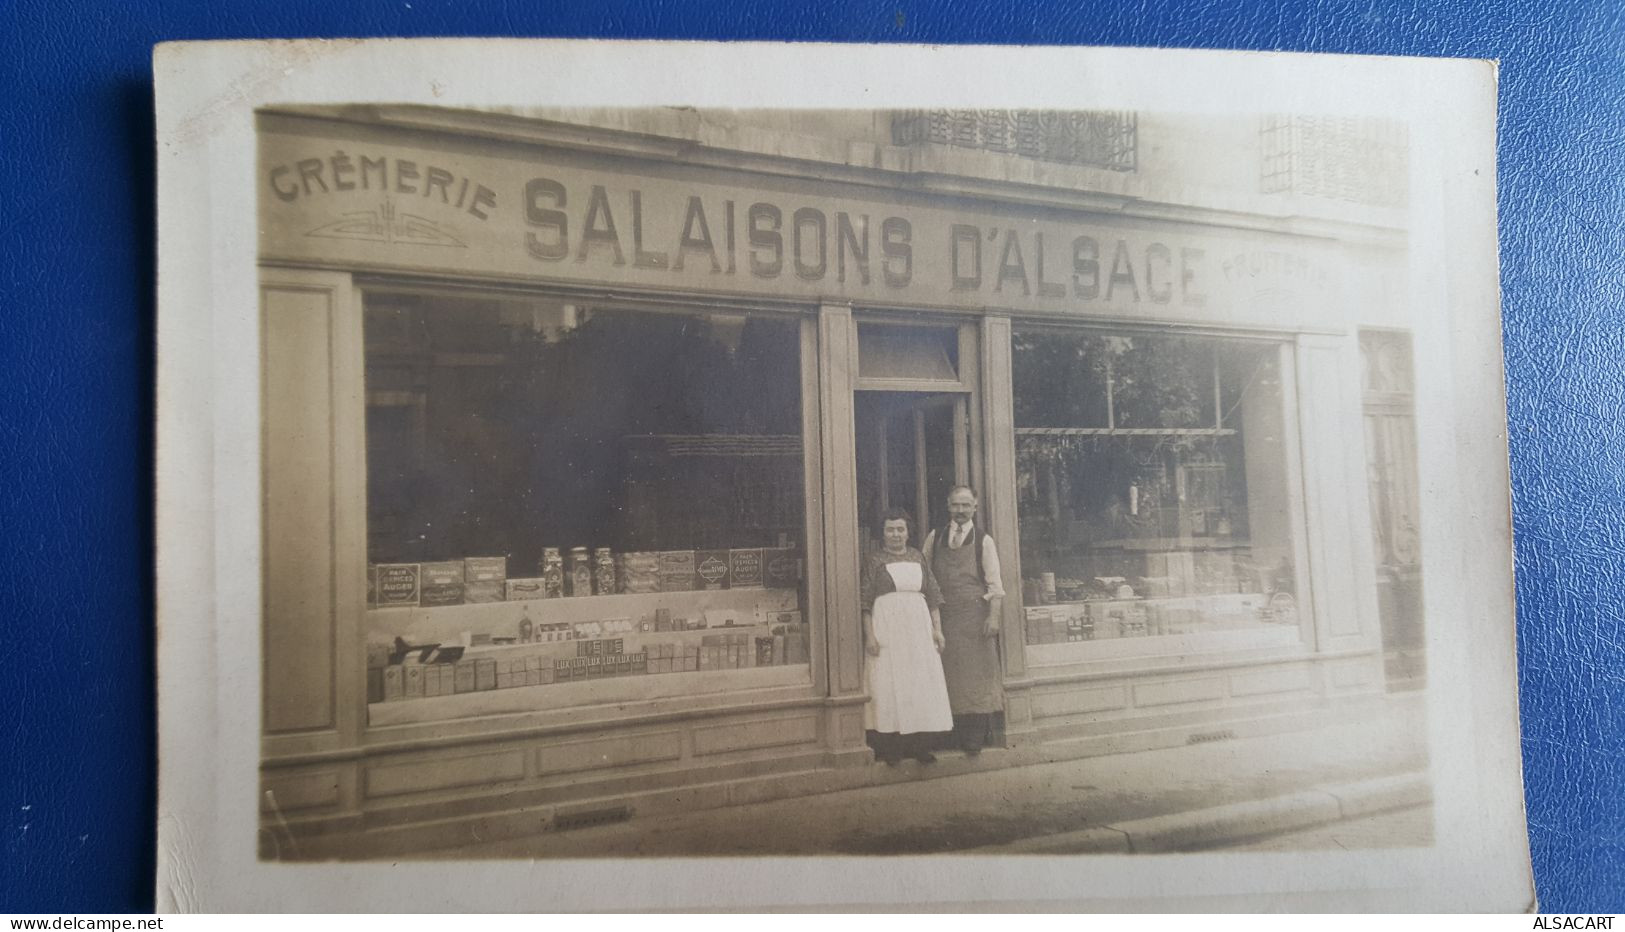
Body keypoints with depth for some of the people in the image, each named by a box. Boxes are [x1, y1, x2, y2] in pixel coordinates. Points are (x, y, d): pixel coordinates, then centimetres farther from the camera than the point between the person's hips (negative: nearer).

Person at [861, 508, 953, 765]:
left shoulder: (918, 557, 12)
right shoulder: (873, 559, 0)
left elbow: (932, 595, 12)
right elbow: (865, 601, -4)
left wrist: (937, 628, 4)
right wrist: (869, 635, -12)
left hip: (918, 626, 4)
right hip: (886, 626, -4)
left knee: (921, 684, 3)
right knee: (888, 684, -2)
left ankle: (920, 746, 11)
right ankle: (888, 748, 2)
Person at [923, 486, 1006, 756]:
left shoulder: (984, 540, 2)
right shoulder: (934, 538, 8)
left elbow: (994, 582, -2)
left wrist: (993, 616, -11)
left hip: (975, 614, -2)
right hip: (944, 615, 2)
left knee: (977, 672, -2)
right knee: (950, 674, 4)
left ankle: (976, 737, 0)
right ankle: (957, 735, 11)